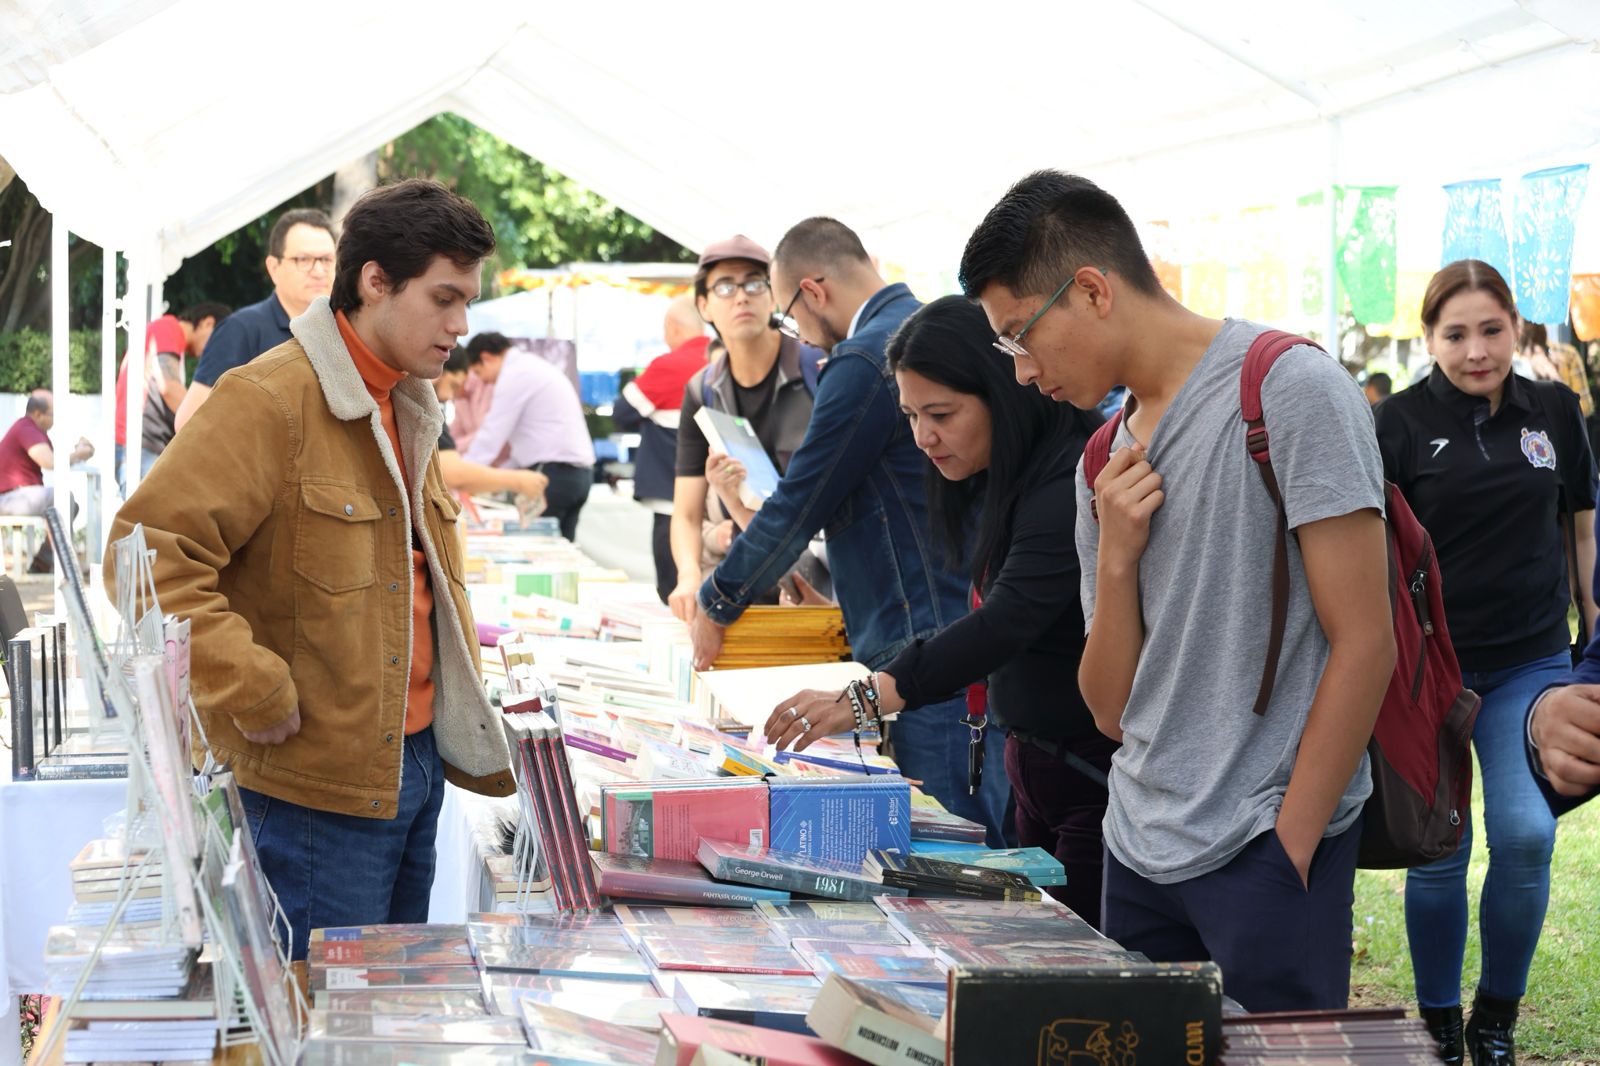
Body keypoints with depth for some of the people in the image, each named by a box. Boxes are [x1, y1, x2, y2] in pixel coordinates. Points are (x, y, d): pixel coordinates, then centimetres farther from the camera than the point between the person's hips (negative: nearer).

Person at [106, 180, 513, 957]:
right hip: (319, 785, -9)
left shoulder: (407, 411, 17)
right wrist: (251, 692, -22)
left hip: (417, 763, 9)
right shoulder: (268, 403, -14)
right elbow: (148, 554, -22)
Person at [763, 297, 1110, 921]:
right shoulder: (998, 484, 10)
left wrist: (868, 697, -41)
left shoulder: (1068, 486, -21)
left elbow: (1009, 620, -33)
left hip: (1101, 773, -9)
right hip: (1034, 763, 9)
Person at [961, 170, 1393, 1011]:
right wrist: (1116, 557, -6)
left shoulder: (1291, 390, -9)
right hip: (1138, 847, 7)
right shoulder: (1106, 461, 13)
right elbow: (1113, 711, 11)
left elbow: (1363, 645, -12)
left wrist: (1286, 850, -14)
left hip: (1268, 846, -6)